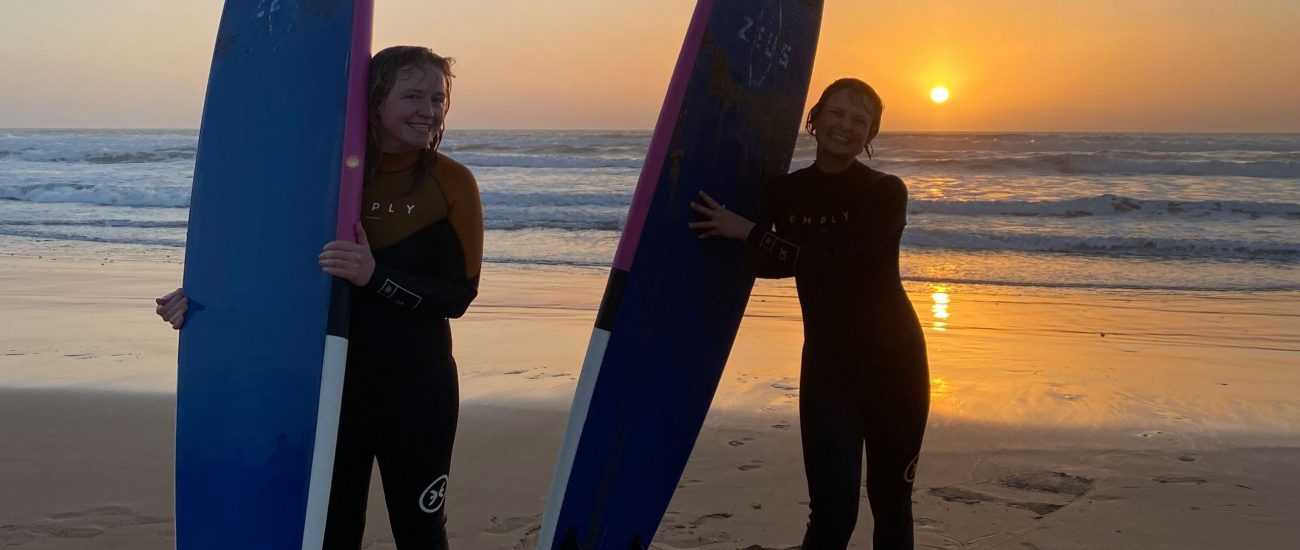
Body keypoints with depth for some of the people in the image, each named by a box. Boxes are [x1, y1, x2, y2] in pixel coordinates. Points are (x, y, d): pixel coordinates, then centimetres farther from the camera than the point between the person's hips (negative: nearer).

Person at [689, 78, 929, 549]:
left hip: (894, 361, -1)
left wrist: (749, 231, -20)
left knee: (891, 502, 12)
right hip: (827, 365, 1)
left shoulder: (886, 192, -7)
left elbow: (835, 262, -21)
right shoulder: (785, 192, 1)